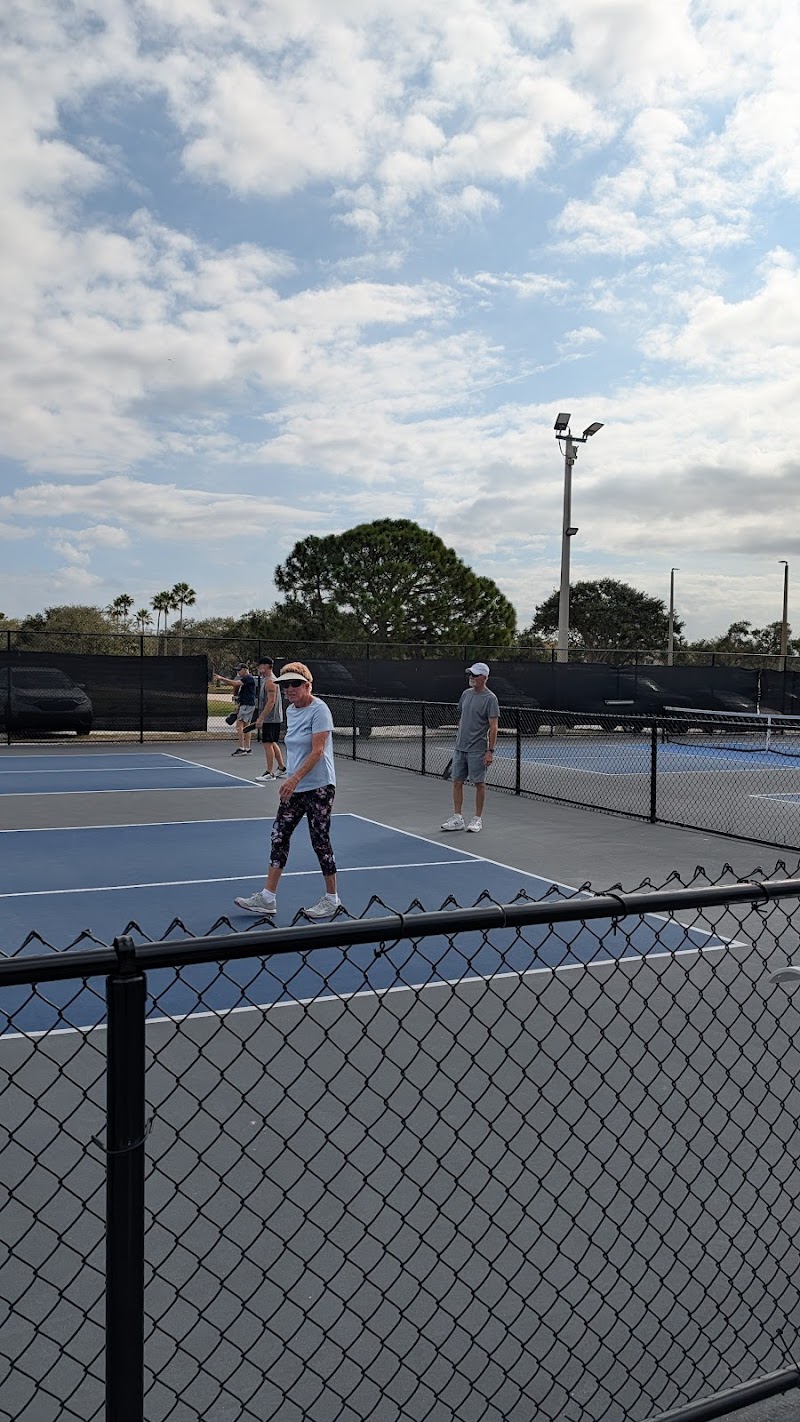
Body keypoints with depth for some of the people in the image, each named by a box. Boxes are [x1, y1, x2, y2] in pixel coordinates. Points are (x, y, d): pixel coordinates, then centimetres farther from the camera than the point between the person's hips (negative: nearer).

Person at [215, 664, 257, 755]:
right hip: (245, 704, 10)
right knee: (246, 725, 8)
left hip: (247, 705, -10)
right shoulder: (244, 679, 21)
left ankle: (241, 748, -16)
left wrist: (221, 678, -22)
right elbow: (236, 692, 24)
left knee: (239, 725, -13)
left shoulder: (249, 678, -12)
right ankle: (247, 748, 9)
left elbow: (235, 683, -23)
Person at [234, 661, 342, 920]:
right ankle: (267, 899, 9)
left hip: (318, 788, -8)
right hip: (294, 788, 8)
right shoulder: (291, 710, 10)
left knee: (320, 841, 1)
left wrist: (295, 778, -28)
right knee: (279, 837, 5)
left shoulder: (318, 710, -14)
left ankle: (331, 899, 16)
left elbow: (317, 751, -21)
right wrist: (290, 780, 18)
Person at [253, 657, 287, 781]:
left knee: (268, 744, -8)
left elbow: (271, 701, -23)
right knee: (273, 743, 17)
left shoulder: (270, 681, -16)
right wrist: (261, 718, 23)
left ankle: (269, 773, -5)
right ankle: (281, 768, 26)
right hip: (273, 719, 11)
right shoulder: (266, 680, 17)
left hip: (270, 719, -11)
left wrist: (261, 718, -24)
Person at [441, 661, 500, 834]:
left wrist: (490, 751, -18)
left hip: (477, 750, -7)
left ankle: (478, 819, 13)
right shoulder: (466, 694, 10)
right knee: (457, 782, 6)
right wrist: (459, 740, 17)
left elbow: (493, 727, -13)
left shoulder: (490, 698, -11)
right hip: (460, 748, 7)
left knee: (479, 783, 3)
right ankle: (457, 819, 12)